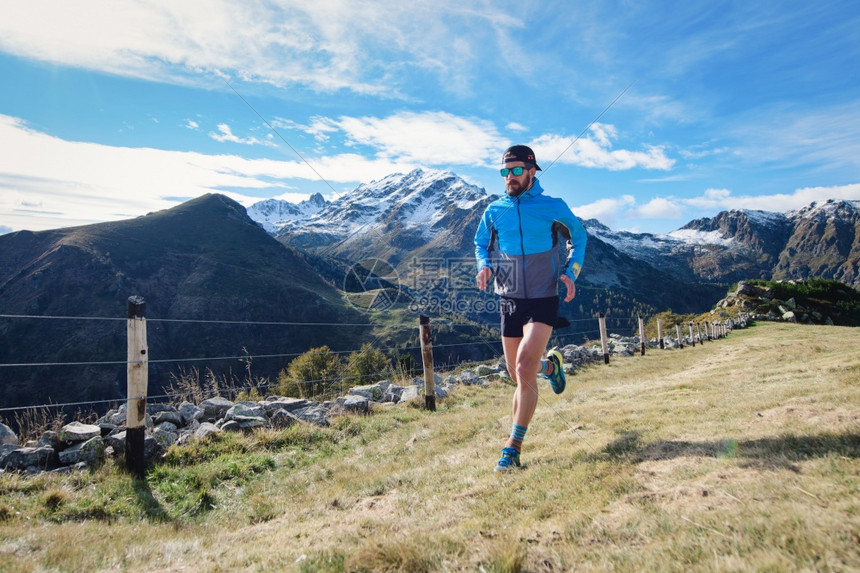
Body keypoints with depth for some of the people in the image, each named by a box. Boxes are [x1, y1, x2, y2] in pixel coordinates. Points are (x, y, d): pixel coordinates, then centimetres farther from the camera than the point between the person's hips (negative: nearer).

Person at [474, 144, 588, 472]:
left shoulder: (553, 207, -4)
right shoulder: (494, 211, 3)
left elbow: (578, 236, 11)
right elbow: (481, 243, 18)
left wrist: (571, 273, -3)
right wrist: (484, 266, -4)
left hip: (542, 300, -4)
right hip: (509, 301, 4)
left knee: (524, 369, -18)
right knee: (518, 375, 12)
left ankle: (514, 447, -5)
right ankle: (549, 364, 48)